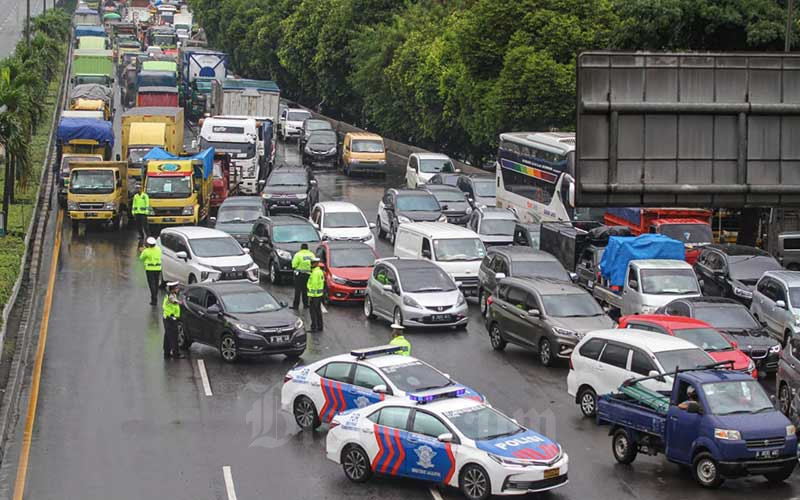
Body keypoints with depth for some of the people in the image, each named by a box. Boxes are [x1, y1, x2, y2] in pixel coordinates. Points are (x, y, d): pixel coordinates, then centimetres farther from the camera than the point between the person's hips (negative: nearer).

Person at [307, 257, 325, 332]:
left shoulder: (315, 272, -18)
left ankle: (314, 327, -4)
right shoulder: (320, 271, 13)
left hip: (314, 295, -10)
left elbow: (314, 284, -22)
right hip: (319, 294, 10)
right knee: (318, 311, 15)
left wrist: (310, 295, -21)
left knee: (313, 311, -5)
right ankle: (319, 326, 20)